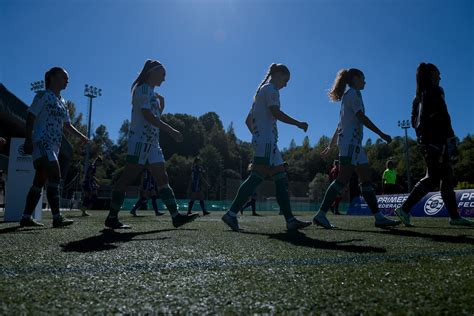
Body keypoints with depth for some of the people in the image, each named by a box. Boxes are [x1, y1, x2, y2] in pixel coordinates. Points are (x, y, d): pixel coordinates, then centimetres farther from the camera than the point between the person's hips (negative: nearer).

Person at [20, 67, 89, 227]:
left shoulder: (62, 102, 21)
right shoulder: (43, 95, -1)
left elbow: (67, 125, 28)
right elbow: (30, 117, -8)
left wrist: (82, 137, 19)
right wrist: (28, 139, -16)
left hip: (54, 146, 8)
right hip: (42, 142, -8)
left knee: (40, 181, 7)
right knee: (55, 176, -20)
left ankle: (26, 218, 12)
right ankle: (57, 217, -22)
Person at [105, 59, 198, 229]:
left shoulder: (151, 92, 22)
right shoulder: (143, 89, -6)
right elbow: (147, 115, -19)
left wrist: (162, 104, 13)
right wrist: (171, 131, -22)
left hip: (152, 142, 10)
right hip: (140, 140, -9)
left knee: (162, 178, 2)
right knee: (127, 177, -6)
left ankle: (176, 216, -1)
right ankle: (111, 218, 1)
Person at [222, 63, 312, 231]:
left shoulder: (261, 90, 27)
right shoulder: (270, 89, -2)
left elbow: (248, 120, 26)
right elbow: (276, 113, -16)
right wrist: (298, 124, -9)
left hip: (260, 140, 10)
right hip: (267, 140, -10)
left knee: (281, 179, 5)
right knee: (256, 177, -13)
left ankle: (290, 220, 3)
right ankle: (231, 214, -12)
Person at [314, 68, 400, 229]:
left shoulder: (348, 95, 26)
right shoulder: (353, 93, -3)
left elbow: (340, 124, 25)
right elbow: (361, 117, -14)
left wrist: (331, 145, 25)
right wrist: (382, 134, -13)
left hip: (354, 143, 10)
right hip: (350, 142, -10)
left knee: (366, 180, 4)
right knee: (343, 178, -15)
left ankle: (379, 217, 4)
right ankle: (321, 214, -14)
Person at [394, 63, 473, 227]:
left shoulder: (419, 96, 19)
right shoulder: (435, 91, -5)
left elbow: (414, 120, 19)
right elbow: (443, 116, -15)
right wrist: (451, 138, -16)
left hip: (424, 139, 9)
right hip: (436, 139, -9)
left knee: (446, 176, 10)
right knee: (433, 178, -7)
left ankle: (454, 216, 10)